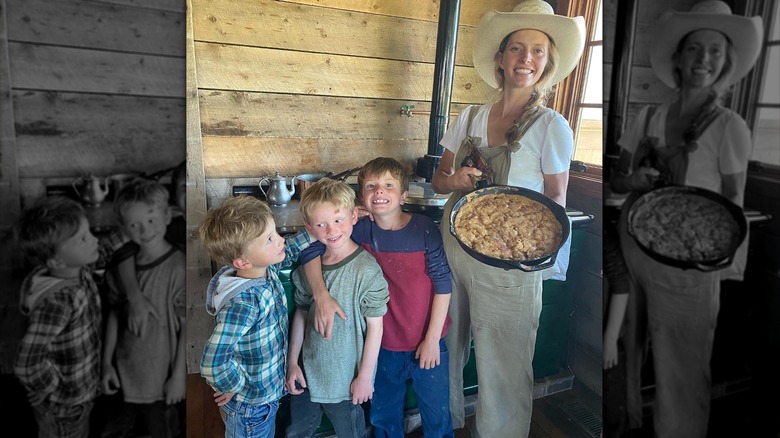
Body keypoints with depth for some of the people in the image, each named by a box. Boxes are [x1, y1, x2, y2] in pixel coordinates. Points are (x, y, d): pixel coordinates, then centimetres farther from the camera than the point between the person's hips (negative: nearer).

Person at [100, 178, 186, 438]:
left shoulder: (178, 268, -22)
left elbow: (187, 326, -16)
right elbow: (115, 313, 4)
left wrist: (179, 375, -12)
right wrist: (106, 363, 5)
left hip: (160, 379, -5)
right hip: (126, 374, 5)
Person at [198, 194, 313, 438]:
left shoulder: (266, 268, -13)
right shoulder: (243, 302, -37)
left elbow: (289, 249, 7)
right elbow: (213, 364, -39)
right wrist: (236, 386, -21)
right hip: (251, 404, -7)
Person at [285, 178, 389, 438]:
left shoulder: (366, 269, -21)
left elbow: (375, 326, -15)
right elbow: (301, 314, 4)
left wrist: (365, 376, -10)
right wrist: (292, 362, 5)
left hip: (346, 380, -5)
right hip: (309, 373, 5)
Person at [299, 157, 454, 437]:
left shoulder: (424, 229, -15)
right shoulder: (361, 230, -10)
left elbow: (443, 284, -11)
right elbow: (310, 245, -13)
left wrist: (432, 339, -11)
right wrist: (321, 294, -26)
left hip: (426, 343, -2)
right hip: (383, 345, 2)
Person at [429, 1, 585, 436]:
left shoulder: (551, 127, -8)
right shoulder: (470, 117, 4)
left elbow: (556, 201, -3)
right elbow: (439, 179, 11)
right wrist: (455, 180, -12)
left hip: (507, 264, -4)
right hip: (453, 249, 5)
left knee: (501, 365, 9)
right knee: (447, 349, 20)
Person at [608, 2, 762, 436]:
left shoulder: (729, 126, -8)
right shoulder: (648, 117, 3)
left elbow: (733, 204, -3)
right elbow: (617, 180, 7)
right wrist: (635, 180, -15)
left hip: (686, 264, -4)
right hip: (631, 252, 4)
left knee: (679, 366, 7)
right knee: (628, 349, 18)